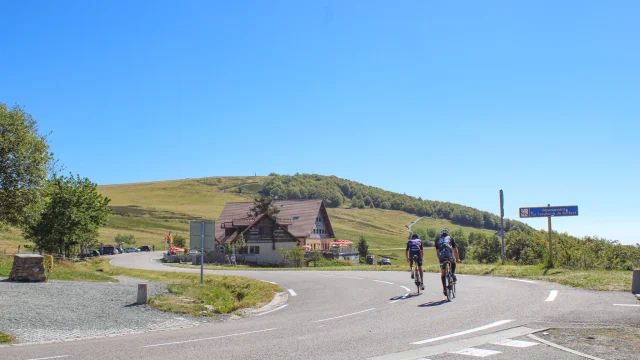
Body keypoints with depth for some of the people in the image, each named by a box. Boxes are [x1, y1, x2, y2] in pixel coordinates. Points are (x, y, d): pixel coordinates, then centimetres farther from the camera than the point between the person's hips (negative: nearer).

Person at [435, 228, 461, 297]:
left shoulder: (437, 240, 27)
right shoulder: (450, 238, 25)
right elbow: (455, 250, 30)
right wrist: (457, 258, 40)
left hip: (441, 256, 1)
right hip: (449, 255, -1)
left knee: (443, 274, 12)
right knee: (453, 262, 35)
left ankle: (444, 289, 5)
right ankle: (453, 275, 15)